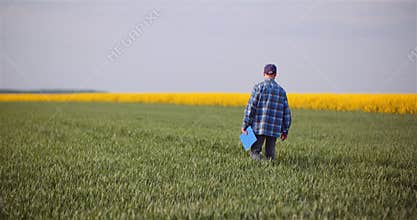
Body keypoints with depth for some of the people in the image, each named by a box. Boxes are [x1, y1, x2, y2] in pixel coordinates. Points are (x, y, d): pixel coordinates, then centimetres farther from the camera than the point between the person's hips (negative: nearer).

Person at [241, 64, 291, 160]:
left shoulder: (259, 87, -1)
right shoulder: (281, 90, 11)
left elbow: (251, 106, -7)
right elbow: (286, 112, 12)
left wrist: (245, 125, -4)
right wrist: (285, 130, 19)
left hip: (259, 128, -3)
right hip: (274, 130, 3)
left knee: (255, 151, 2)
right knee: (270, 153, 12)